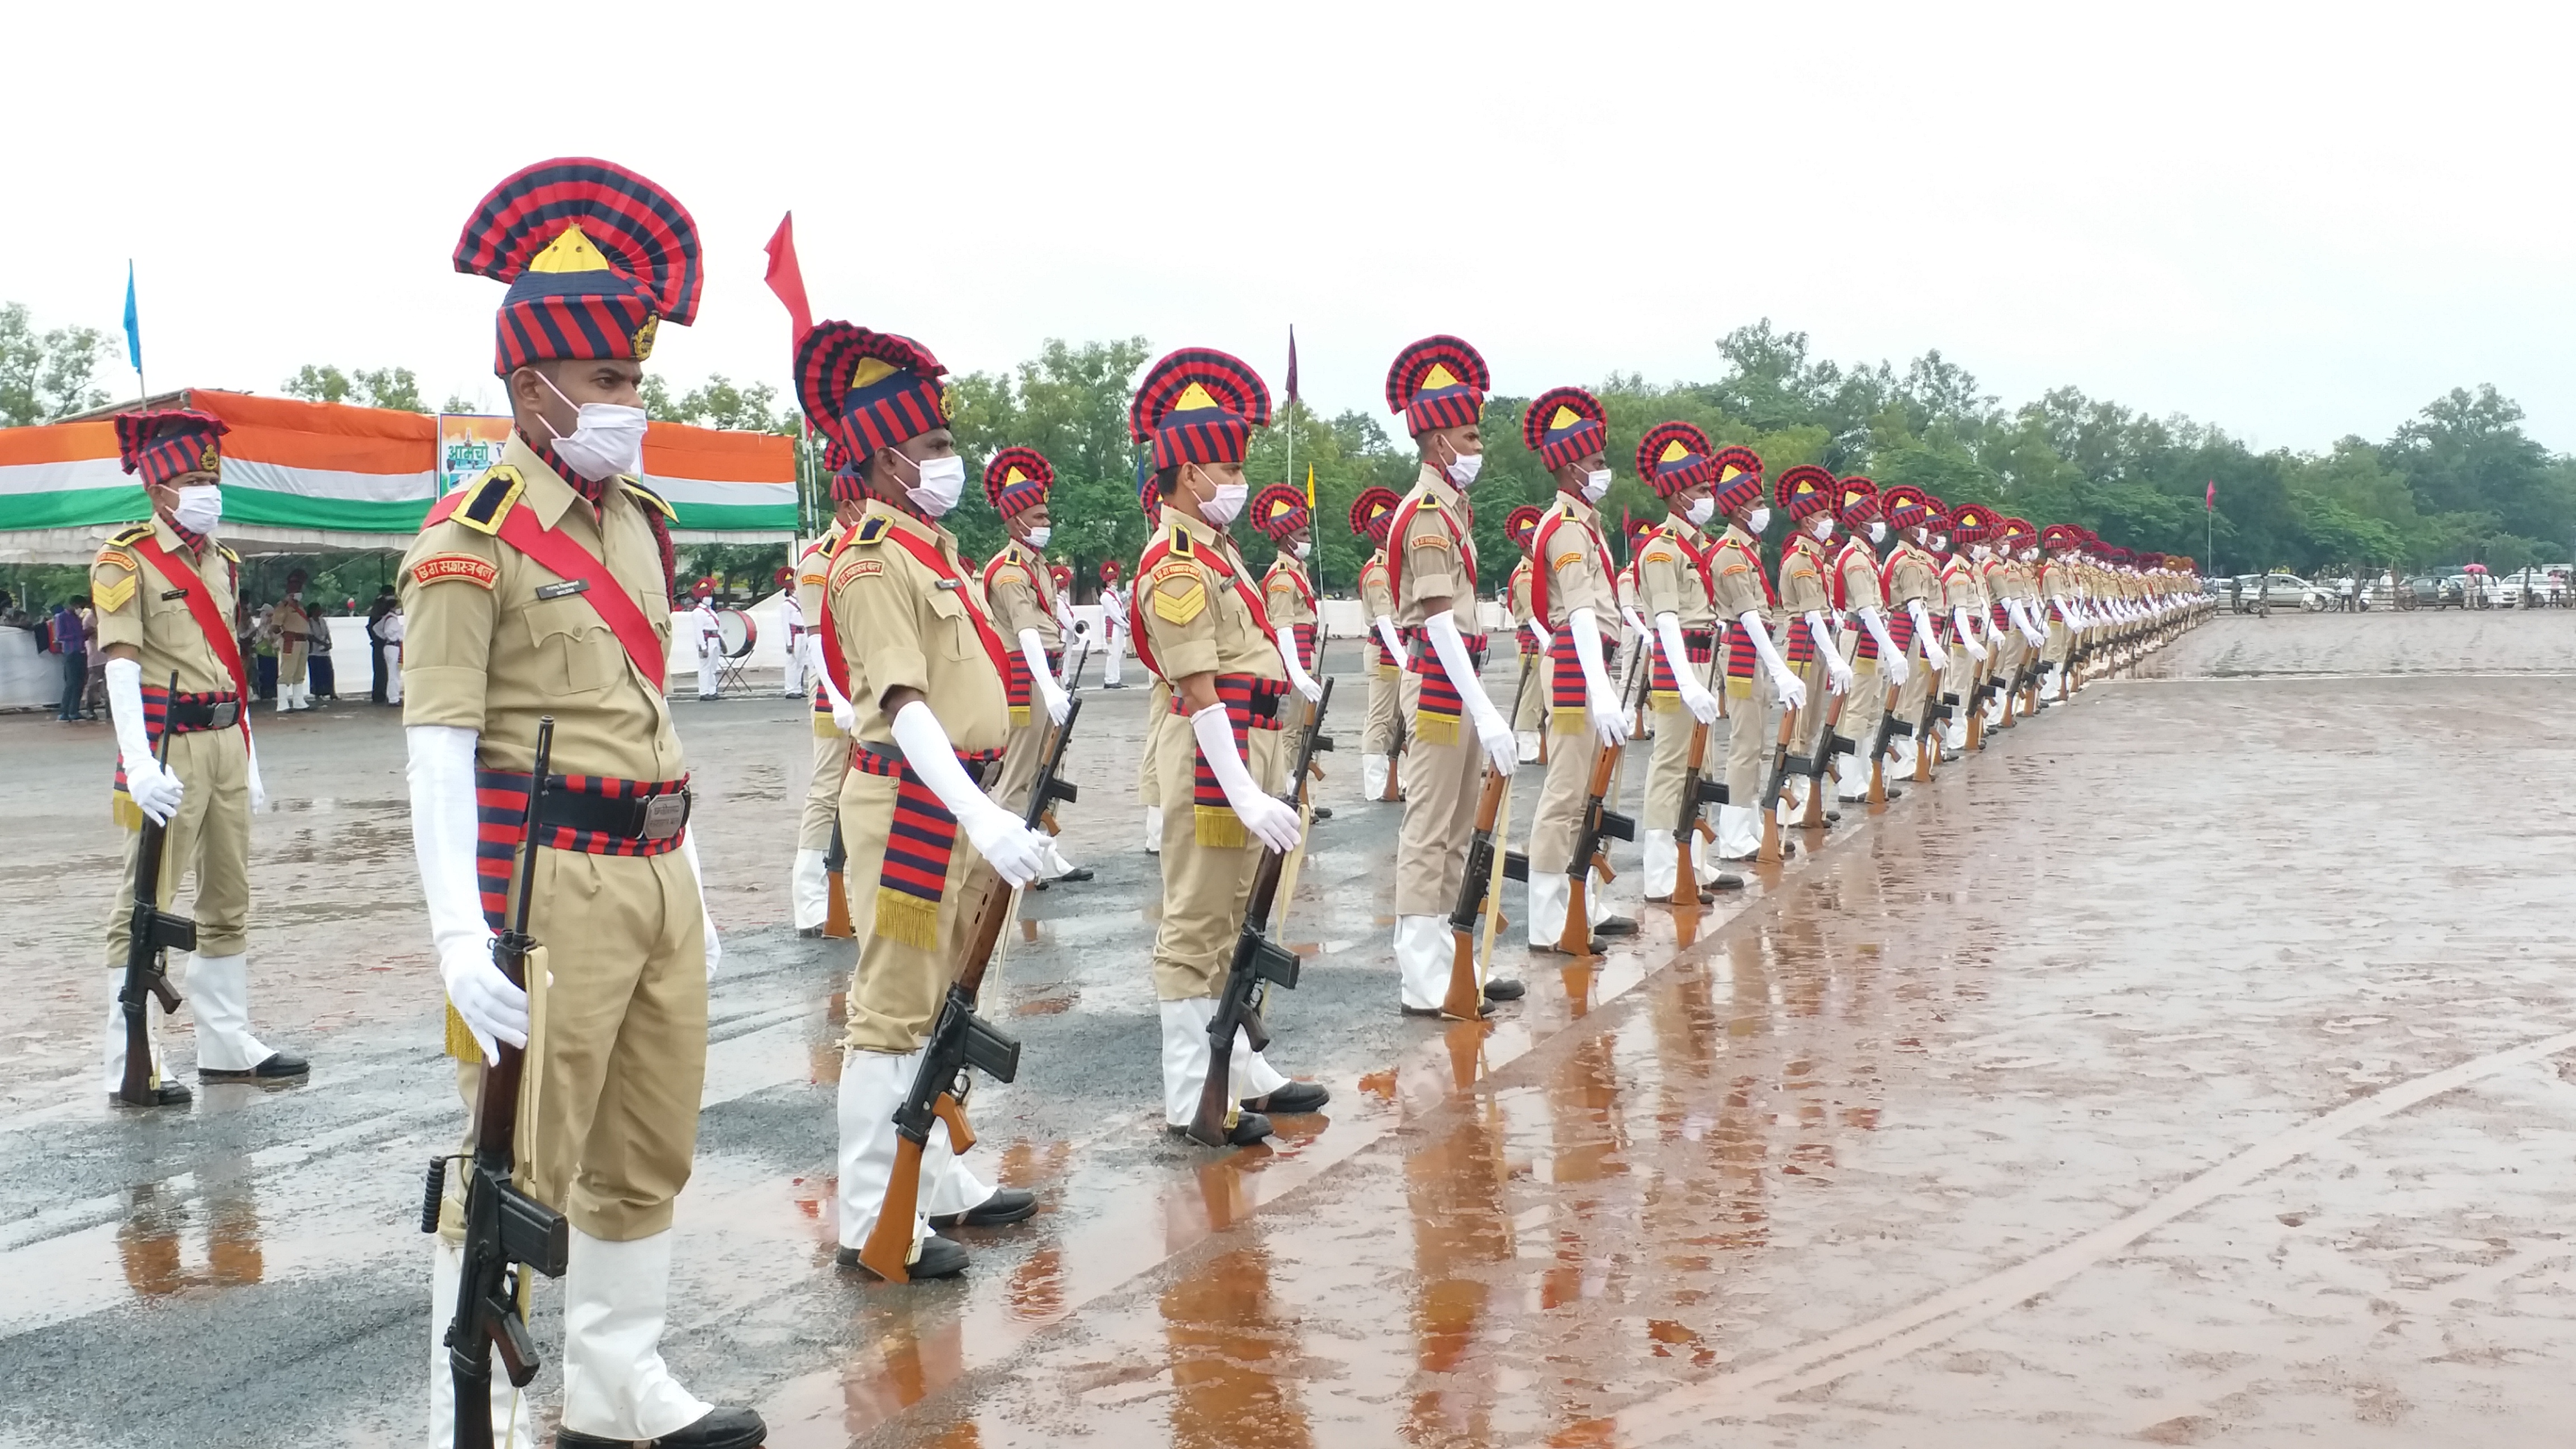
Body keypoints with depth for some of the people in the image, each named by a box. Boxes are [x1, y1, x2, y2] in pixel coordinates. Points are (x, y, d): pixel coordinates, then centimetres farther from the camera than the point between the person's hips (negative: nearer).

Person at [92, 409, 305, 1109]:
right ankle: (131, 1068, 0)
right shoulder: (127, 561, -7)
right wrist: (140, 764, -27)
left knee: (228, 903, 12)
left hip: (225, 744, 8)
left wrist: (249, 761, 16)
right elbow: (122, 666, -16)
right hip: (168, 747, -8)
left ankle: (226, 1045, 22)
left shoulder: (222, 564, 15)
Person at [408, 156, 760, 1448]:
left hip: (658, 874, 8)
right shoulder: (472, 539, -9)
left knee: (650, 1159, 16)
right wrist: (460, 937, -21)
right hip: (552, 880, -8)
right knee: (518, 1176, -1)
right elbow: (438, 749, -13)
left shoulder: (641, 523, 14)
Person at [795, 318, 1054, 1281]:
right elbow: (904, 703, -26)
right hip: (909, 806, -10)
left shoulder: (934, 544, 15)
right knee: (893, 1009, -4)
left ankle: (937, 1183, 30)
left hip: (959, 804, 10)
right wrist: (980, 815, -35)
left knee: (938, 1001, 17)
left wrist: (990, 812, 20)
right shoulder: (873, 561, -15)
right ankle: (871, 1223, 3)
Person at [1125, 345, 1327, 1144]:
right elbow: (1200, 690, -24)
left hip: (1249, 746, 10)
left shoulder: (1216, 547, 14)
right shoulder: (1176, 565, -17)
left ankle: (1240, 1067, 30)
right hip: (1211, 756, -10)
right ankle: (1191, 1099, 5)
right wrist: (1244, 793, -28)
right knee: (1197, 925, -3)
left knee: (1232, 919, 18)